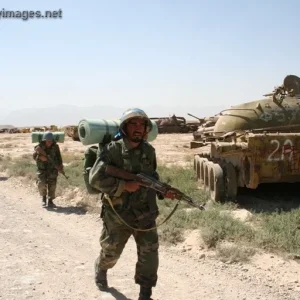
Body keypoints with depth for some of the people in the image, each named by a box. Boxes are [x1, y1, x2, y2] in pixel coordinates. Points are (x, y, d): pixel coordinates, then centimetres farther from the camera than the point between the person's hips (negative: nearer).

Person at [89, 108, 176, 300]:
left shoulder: (149, 151, 1)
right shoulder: (112, 150, -16)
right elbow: (95, 178, -20)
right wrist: (123, 186, -24)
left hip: (145, 213, 4)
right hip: (118, 214, -3)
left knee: (149, 252, 2)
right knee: (111, 252, 16)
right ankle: (101, 270, 50)